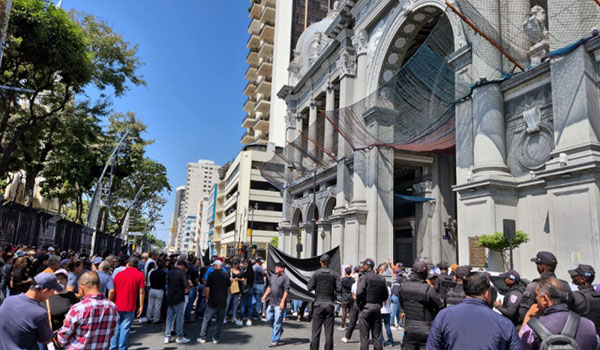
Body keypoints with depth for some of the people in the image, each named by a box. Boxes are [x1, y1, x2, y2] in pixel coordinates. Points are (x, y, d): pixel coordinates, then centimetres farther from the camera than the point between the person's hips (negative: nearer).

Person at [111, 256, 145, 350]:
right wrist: (141, 306, -2)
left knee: (116, 327, 15)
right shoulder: (140, 274, -5)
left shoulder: (119, 274, 4)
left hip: (117, 306, 3)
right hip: (130, 307, -3)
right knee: (125, 328, 3)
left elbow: (113, 290, 7)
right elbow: (141, 291, -7)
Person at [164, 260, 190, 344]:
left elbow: (168, 282, 15)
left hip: (170, 298, 7)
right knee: (179, 318, 3)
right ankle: (179, 337, 11)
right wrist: (186, 290, 3)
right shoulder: (182, 273, -15)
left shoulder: (170, 272, 8)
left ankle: (167, 337, 15)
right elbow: (187, 286, -18)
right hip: (179, 299, -7)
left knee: (169, 318, 12)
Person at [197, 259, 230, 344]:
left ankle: (202, 338, 14)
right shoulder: (226, 275, 3)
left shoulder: (212, 275, -10)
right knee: (220, 321, 12)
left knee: (206, 320, 9)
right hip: (223, 302, 3)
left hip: (213, 302, -3)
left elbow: (207, 288, -10)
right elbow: (228, 288, 11)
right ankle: (216, 338, 15)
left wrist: (207, 299, 3)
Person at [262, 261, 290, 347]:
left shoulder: (285, 278, -11)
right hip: (271, 302, 7)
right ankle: (280, 330, 36)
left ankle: (275, 340, 7)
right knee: (269, 319, 12)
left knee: (277, 322, -3)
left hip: (279, 304, -7)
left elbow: (286, 291, -15)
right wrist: (265, 296, 17)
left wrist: (282, 302, -19)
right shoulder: (273, 276, 11)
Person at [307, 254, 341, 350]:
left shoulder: (316, 273, -3)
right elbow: (339, 289, -4)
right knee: (329, 333, 6)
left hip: (318, 303, -1)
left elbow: (310, 288, -6)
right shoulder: (334, 274, 1)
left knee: (316, 332, 4)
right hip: (330, 304, 1)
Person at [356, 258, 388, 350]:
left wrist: (358, 302, -6)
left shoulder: (364, 277, -11)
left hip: (366, 307, -5)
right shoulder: (381, 279, 8)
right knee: (377, 336, 12)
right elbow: (385, 296, 10)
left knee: (364, 336, 2)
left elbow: (359, 293, -22)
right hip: (377, 308, 5)